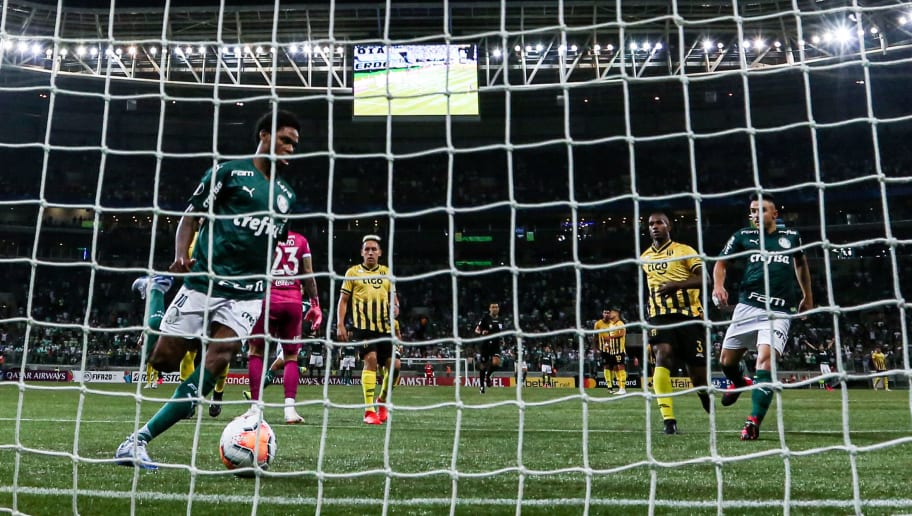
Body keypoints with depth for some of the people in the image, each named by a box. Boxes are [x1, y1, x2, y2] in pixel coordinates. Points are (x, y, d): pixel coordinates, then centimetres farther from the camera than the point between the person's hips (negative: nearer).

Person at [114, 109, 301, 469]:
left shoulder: (286, 195, 18)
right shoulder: (229, 172, 3)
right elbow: (190, 216, 0)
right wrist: (180, 254, -17)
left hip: (247, 294, 3)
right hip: (203, 282, -2)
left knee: (218, 359, -16)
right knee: (163, 360, -7)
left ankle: (139, 440, -12)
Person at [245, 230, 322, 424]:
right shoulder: (301, 241, 10)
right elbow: (309, 275, 8)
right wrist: (315, 304, 13)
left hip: (268, 299, -2)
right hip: (294, 302, 2)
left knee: (256, 351, 11)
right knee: (291, 356, 12)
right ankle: (290, 409, 0)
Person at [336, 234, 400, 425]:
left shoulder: (386, 272, 15)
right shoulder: (353, 272, 6)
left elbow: (393, 295, 23)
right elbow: (343, 300, 7)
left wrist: (395, 306, -1)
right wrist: (340, 325, -2)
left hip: (385, 326, 4)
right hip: (363, 325, -4)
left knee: (393, 364, -2)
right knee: (370, 360, -19)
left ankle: (382, 402, 22)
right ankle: (369, 410, -15)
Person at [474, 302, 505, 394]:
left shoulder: (500, 319, 7)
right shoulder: (485, 318, -7)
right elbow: (476, 330, -6)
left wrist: (502, 340, 7)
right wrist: (482, 332, -27)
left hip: (496, 345, 3)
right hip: (485, 345, -3)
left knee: (496, 363, -20)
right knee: (483, 366, 6)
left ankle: (487, 375, 11)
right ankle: (481, 385, 24)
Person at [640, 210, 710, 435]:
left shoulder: (685, 251, -1)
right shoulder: (644, 258, 15)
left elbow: (704, 278, -13)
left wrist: (677, 284, -27)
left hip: (688, 315, -3)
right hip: (660, 316, 3)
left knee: (697, 370, 1)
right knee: (663, 357, -23)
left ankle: (709, 404, 34)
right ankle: (668, 420, -25)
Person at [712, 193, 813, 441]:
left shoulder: (791, 236, 12)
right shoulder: (743, 236, 7)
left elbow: (801, 262, 29)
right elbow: (721, 262, 10)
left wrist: (807, 296, 32)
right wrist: (718, 286, -10)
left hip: (779, 311, -1)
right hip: (748, 306, 1)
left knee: (765, 359, -21)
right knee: (726, 362, 7)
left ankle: (753, 423, -20)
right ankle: (738, 383, 44)